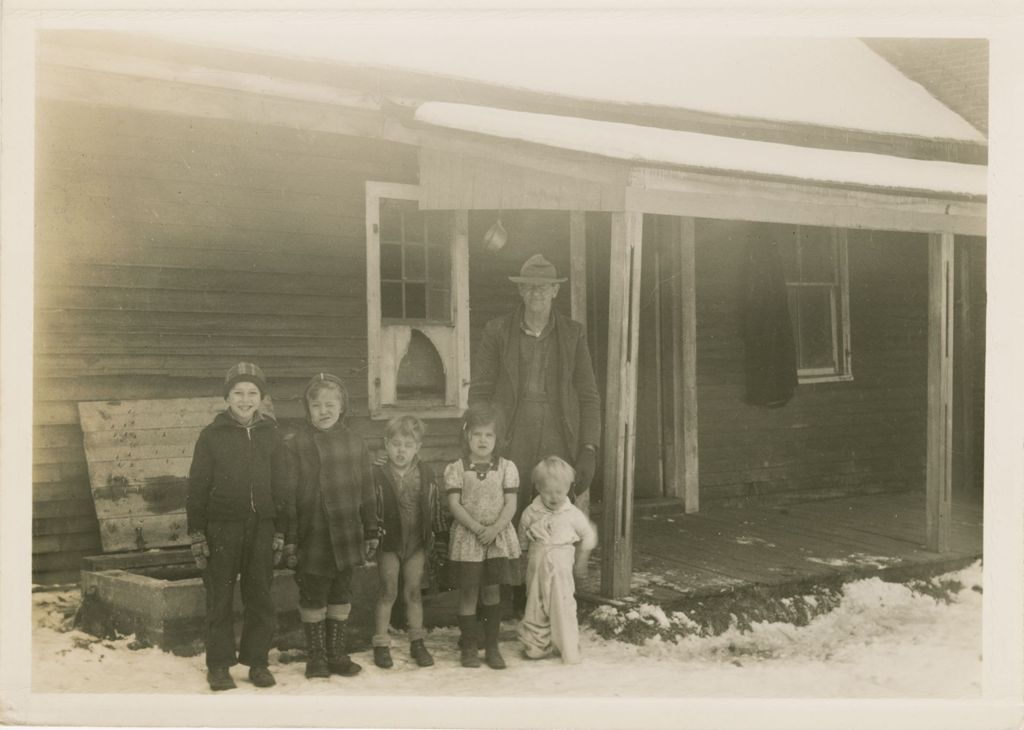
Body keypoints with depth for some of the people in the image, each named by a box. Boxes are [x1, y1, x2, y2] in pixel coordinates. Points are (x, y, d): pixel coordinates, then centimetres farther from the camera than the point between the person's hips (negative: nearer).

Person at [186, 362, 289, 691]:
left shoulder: (270, 435, 8)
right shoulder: (212, 435, 1)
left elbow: (281, 486, 11)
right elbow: (197, 487, 1)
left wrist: (280, 531, 6)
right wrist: (196, 534, -4)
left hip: (261, 527, 2)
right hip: (221, 527, -2)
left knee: (260, 597, 5)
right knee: (220, 599, 2)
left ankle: (257, 661, 16)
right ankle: (219, 665, 11)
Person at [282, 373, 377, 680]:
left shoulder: (354, 444, 4)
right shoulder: (294, 445, -7)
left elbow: (366, 491, 10)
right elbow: (287, 496, -8)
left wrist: (371, 531, 10)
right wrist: (289, 539, -10)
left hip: (346, 537, 4)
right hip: (311, 538, -3)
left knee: (341, 597, 12)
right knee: (313, 599, 6)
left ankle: (337, 653, 25)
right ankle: (315, 656, 20)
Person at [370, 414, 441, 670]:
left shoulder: (426, 475, -2)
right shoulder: (378, 474, -11)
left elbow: (433, 508, 6)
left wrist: (431, 537, 7)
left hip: (417, 541, 2)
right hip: (389, 541, -2)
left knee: (414, 591, 10)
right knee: (388, 591, 3)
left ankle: (417, 643, 20)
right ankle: (381, 644, 13)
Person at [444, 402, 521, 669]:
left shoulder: (506, 467, 1)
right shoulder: (455, 469, -2)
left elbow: (510, 504, -3)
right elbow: (454, 504, -8)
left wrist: (494, 529, -17)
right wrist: (477, 528, -18)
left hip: (499, 538, 1)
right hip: (466, 539, -1)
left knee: (492, 591, 7)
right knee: (468, 593, 3)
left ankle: (492, 646, 17)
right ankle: (469, 646, 14)